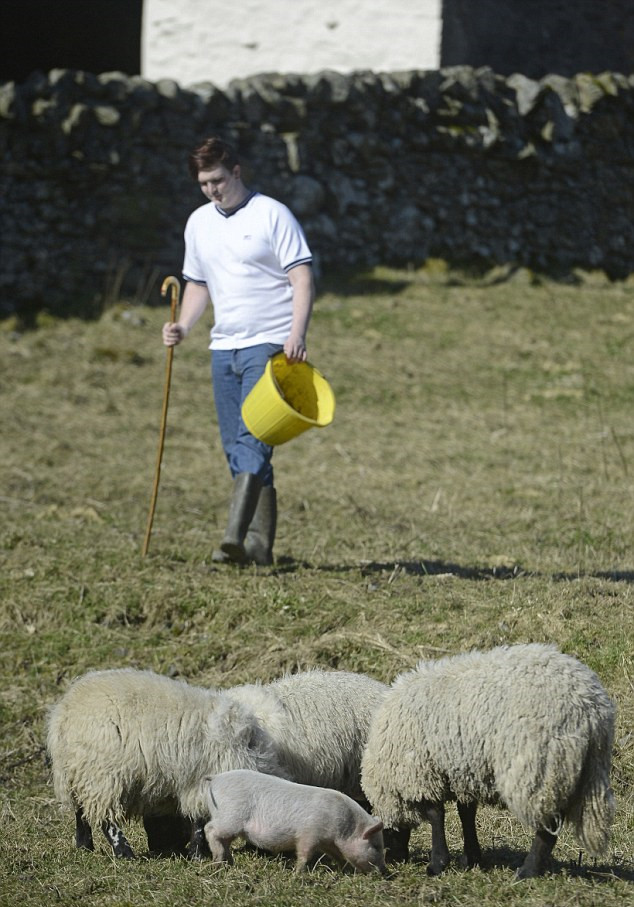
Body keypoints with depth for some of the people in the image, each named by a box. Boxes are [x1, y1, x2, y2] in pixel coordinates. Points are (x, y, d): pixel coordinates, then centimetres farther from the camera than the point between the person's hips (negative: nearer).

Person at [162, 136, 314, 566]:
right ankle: (260, 545, 10)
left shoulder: (272, 215, -6)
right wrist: (183, 326, 5)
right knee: (237, 446, 5)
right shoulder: (199, 223, 14)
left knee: (252, 439, -17)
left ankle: (235, 537, -24)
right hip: (224, 348, 7)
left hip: (269, 344, -7)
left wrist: (297, 333, -23)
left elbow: (302, 278, -10)